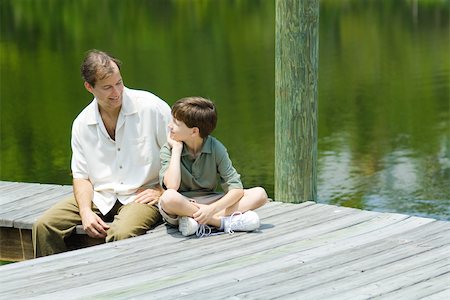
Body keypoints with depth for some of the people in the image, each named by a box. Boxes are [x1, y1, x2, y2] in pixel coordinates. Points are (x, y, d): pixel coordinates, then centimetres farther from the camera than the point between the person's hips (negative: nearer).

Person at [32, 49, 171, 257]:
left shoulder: (151, 107, -6)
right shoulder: (82, 124, 6)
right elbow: (81, 176, 10)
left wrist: (162, 190, -9)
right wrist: (86, 212, -8)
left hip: (140, 197, -4)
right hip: (99, 197, 4)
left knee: (121, 233, -36)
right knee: (44, 226, -13)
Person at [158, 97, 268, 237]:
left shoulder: (215, 148, -6)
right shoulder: (168, 150, -7)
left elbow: (236, 189, -11)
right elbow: (172, 186, -26)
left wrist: (212, 208, -28)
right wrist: (176, 149, -17)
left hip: (207, 202, 3)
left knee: (260, 194, -17)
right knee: (169, 197, -39)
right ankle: (224, 222, -26)